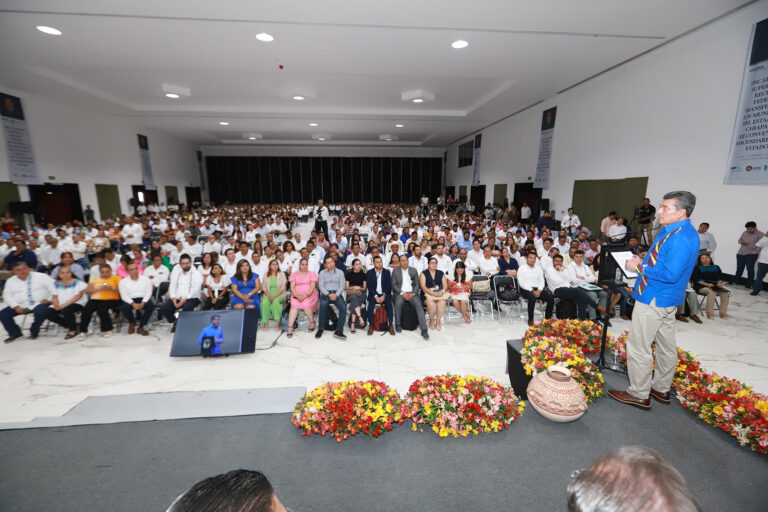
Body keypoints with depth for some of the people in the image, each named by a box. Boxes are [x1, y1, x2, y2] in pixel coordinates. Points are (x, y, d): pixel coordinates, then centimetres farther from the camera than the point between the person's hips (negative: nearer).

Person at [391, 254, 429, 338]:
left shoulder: (414, 270, 12)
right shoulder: (395, 271, 9)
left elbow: (417, 284, 9)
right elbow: (394, 285, 2)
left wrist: (413, 294, -10)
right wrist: (402, 293, -12)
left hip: (412, 293, 1)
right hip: (400, 293, -1)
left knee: (419, 305, -26)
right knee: (398, 303, -33)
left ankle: (424, 330, -28)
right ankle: (398, 325, -13)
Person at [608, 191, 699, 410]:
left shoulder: (681, 238, -23)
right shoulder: (671, 231, 9)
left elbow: (670, 274, -29)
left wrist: (639, 266, -18)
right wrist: (642, 261, 4)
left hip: (654, 301, -11)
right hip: (667, 299, 11)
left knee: (638, 346, -1)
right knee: (666, 344, 20)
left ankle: (639, 394, 13)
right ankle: (661, 389, 36)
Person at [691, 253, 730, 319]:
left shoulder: (716, 267, 23)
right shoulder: (697, 268, 9)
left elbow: (720, 277, 15)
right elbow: (696, 279, -2)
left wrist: (719, 283, -7)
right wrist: (707, 284, -16)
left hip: (715, 286, 5)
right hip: (702, 287, -5)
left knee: (725, 293, -24)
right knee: (712, 292, -35)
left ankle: (723, 312, -23)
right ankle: (709, 312, -35)